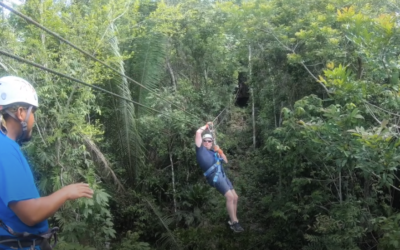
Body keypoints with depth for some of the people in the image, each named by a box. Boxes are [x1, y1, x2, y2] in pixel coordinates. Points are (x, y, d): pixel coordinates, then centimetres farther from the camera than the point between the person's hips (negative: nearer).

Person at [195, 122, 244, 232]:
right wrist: (206, 126, 14)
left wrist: (220, 151, 13)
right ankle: (234, 222, -14)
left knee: (235, 197, 6)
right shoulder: (200, 149, 8)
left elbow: (225, 161, 28)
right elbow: (198, 132, -1)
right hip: (214, 176, -8)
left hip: (222, 175, 8)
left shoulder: (214, 152, 26)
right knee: (230, 196, -19)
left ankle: (233, 221, 16)